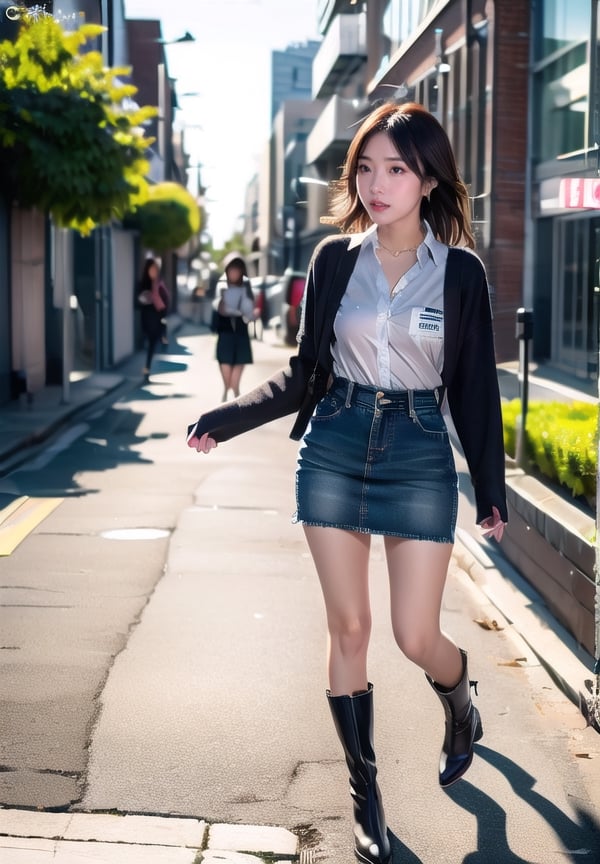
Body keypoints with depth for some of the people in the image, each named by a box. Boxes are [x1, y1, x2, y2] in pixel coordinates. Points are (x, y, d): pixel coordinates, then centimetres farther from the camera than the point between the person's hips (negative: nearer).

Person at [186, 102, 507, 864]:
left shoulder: (459, 270, -3)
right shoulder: (335, 258, 1)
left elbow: (475, 387, 1)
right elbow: (306, 371, 7)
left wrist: (492, 489, 2)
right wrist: (230, 416, -3)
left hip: (420, 457, -2)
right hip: (334, 451, 2)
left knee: (416, 636, -2)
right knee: (348, 626, 5)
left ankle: (460, 708, 35)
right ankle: (365, 793, 19)